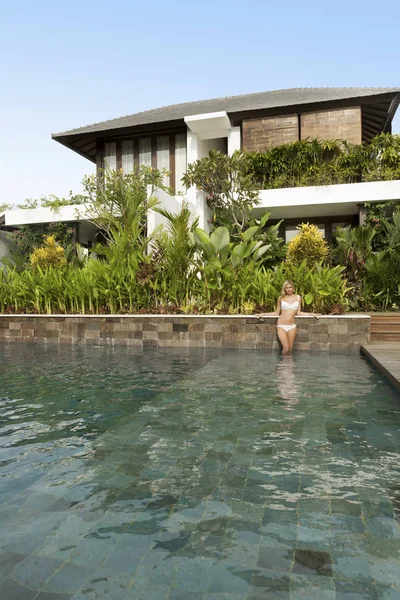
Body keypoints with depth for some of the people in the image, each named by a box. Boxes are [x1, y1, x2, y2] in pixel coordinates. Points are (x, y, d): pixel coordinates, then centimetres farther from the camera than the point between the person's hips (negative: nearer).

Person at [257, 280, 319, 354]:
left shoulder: (298, 297, 9)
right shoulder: (281, 298, 5)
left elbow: (298, 312, 11)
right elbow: (277, 313, 10)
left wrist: (311, 314, 7)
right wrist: (264, 314, 4)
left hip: (292, 326, 2)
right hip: (281, 326, -2)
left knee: (290, 349, 1)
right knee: (286, 348, -13)